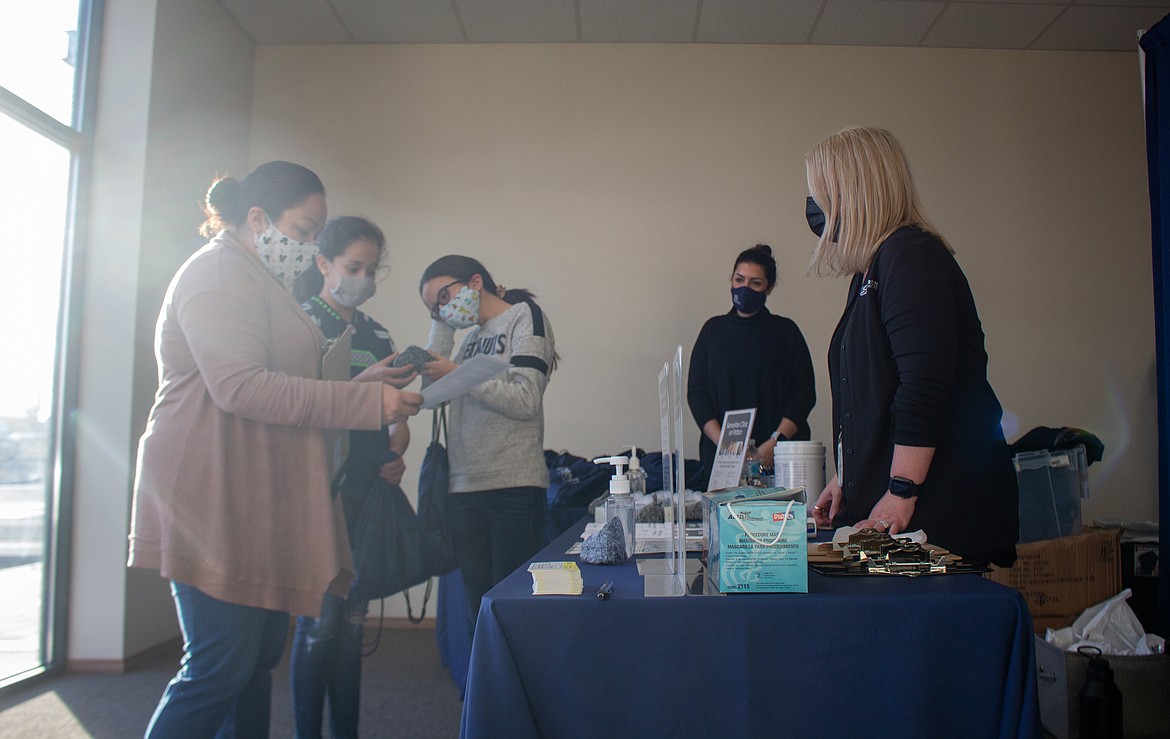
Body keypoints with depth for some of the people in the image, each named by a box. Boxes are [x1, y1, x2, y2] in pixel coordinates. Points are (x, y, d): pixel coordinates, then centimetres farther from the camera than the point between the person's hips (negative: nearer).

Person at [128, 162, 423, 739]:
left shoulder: (260, 281, 24)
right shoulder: (219, 273, -10)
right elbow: (241, 387, -22)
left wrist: (367, 388, 15)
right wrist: (366, 401, -22)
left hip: (258, 506, 10)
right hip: (218, 503, -10)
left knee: (258, 659, 12)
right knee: (220, 669, -7)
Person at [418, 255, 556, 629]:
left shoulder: (524, 315, 0)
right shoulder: (473, 337, 21)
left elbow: (525, 400, -11)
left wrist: (457, 374, -12)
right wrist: (440, 324, 14)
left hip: (513, 486, -7)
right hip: (464, 487, 7)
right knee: (479, 607, 9)